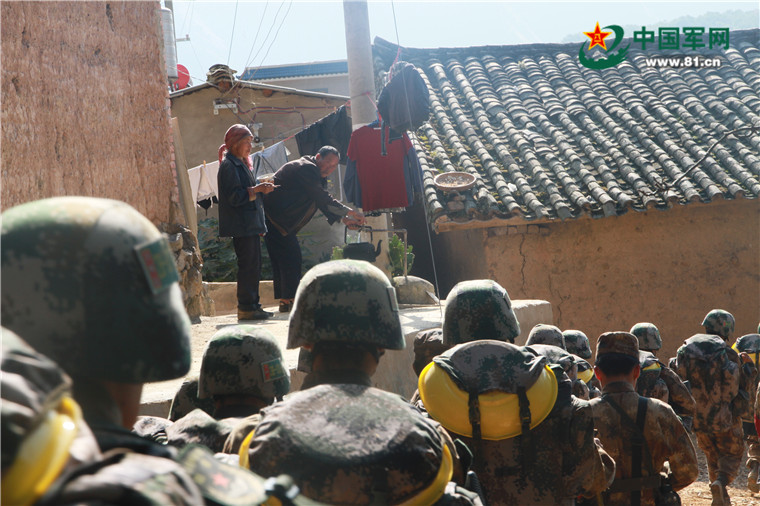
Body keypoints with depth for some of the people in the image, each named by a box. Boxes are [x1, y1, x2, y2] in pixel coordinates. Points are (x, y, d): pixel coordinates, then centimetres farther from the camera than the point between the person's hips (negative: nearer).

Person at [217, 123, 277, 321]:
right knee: (248, 264, -11)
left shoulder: (241, 164, 21)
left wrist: (261, 188, 12)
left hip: (250, 224, 10)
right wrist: (257, 189, -19)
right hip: (241, 225, -10)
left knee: (254, 265, 10)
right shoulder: (229, 166, -10)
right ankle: (246, 307, -9)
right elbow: (234, 196, -18)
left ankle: (252, 305, 13)